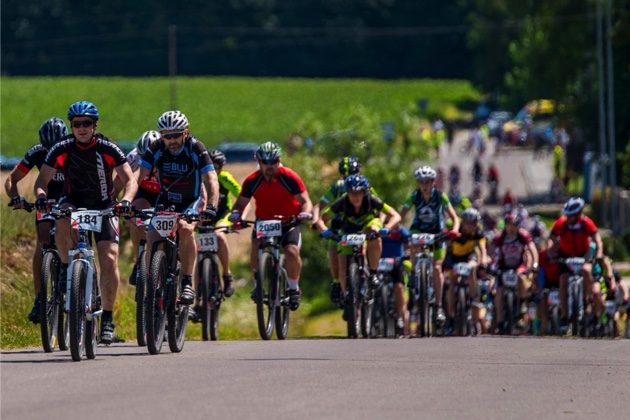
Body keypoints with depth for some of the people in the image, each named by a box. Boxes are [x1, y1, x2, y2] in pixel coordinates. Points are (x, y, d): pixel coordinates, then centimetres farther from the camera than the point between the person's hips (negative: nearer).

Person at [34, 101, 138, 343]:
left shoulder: (108, 149, -15)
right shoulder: (62, 150, -12)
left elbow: (130, 180, -14)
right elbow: (42, 180, -11)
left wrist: (126, 200, -35)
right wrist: (41, 195, -33)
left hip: (104, 207, -1)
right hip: (73, 203, 1)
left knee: (109, 260, -16)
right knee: (63, 222, -37)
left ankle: (107, 319, -7)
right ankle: (66, 267, -12)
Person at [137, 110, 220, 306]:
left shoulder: (196, 148, -23)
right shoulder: (156, 149, -16)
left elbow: (211, 180, -30)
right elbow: (138, 176, -21)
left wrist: (211, 207, -46)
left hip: (192, 201, -3)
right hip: (165, 201, 3)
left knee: (185, 229, -32)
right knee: (152, 241, -14)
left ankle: (187, 283, -24)